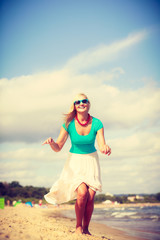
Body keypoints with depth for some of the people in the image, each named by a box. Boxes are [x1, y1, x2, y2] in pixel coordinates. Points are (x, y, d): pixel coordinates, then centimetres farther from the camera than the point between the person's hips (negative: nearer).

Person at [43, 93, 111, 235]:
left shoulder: (96, 123, -13)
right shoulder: (69, 124, -15)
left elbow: (102, 146, -19)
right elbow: (58, 147, -11)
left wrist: (105, 148, -43)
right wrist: (51, 142, -34)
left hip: (91, 160, 1)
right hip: (75, 161, -1)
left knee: (90, 197, -9)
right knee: (82, 192, -21)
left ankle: (86, 228, 11)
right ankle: (78, 226, 1)